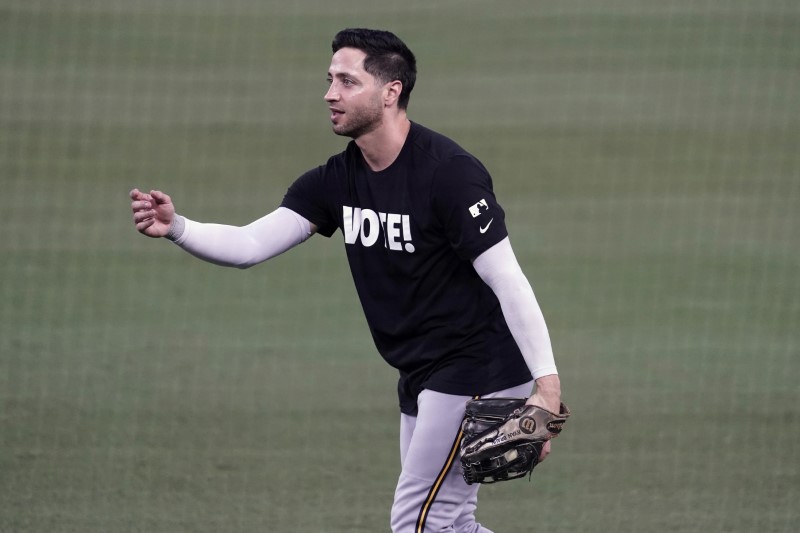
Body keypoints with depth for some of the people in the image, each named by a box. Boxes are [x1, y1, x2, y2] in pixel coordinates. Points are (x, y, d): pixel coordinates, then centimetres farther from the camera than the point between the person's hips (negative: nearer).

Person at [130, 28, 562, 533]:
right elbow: (251, 245, -2)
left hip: (474, 368, -9)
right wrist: (176, 227, -20)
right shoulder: (337, 181, 4)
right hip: (424, 377, 9)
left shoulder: (448, 171, -20)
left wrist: (546, 385, -29)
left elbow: (508, 281, -23)